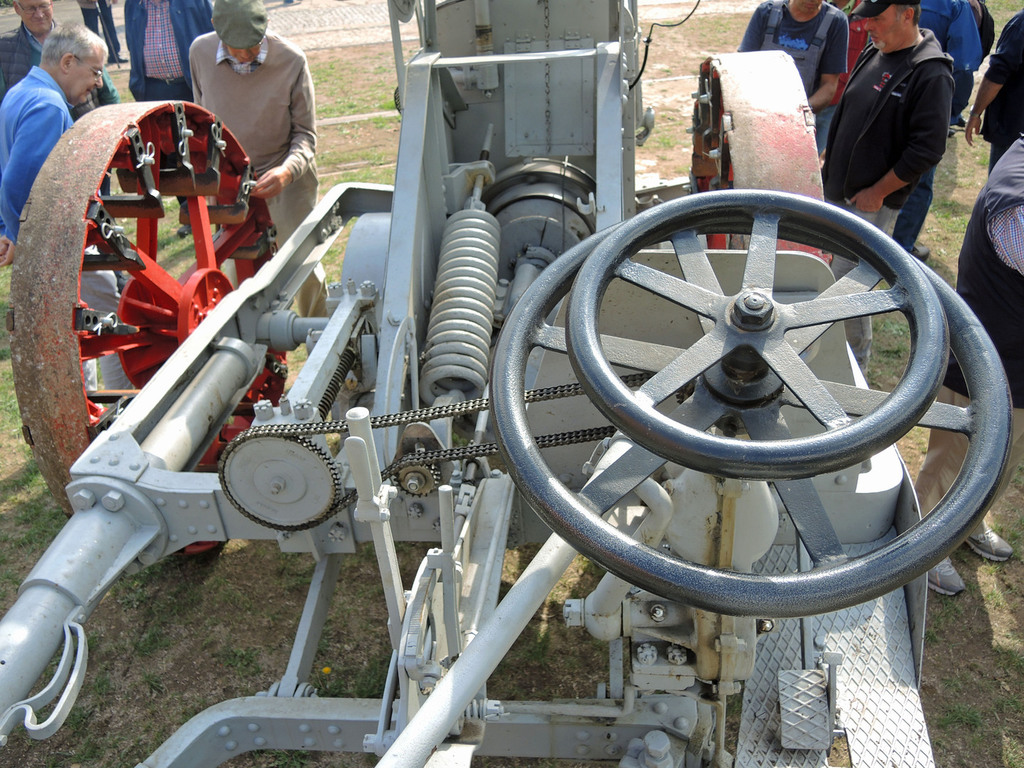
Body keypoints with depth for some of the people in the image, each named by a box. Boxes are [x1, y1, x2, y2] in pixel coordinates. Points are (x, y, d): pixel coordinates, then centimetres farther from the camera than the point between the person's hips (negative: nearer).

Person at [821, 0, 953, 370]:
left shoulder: (930, 73, -17)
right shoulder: (872, 54, 8)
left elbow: (927, 150, -20)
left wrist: (877, 192, -16)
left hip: (871, 203, -8)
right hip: (837, 191, 8)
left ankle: (855, 364, 13)